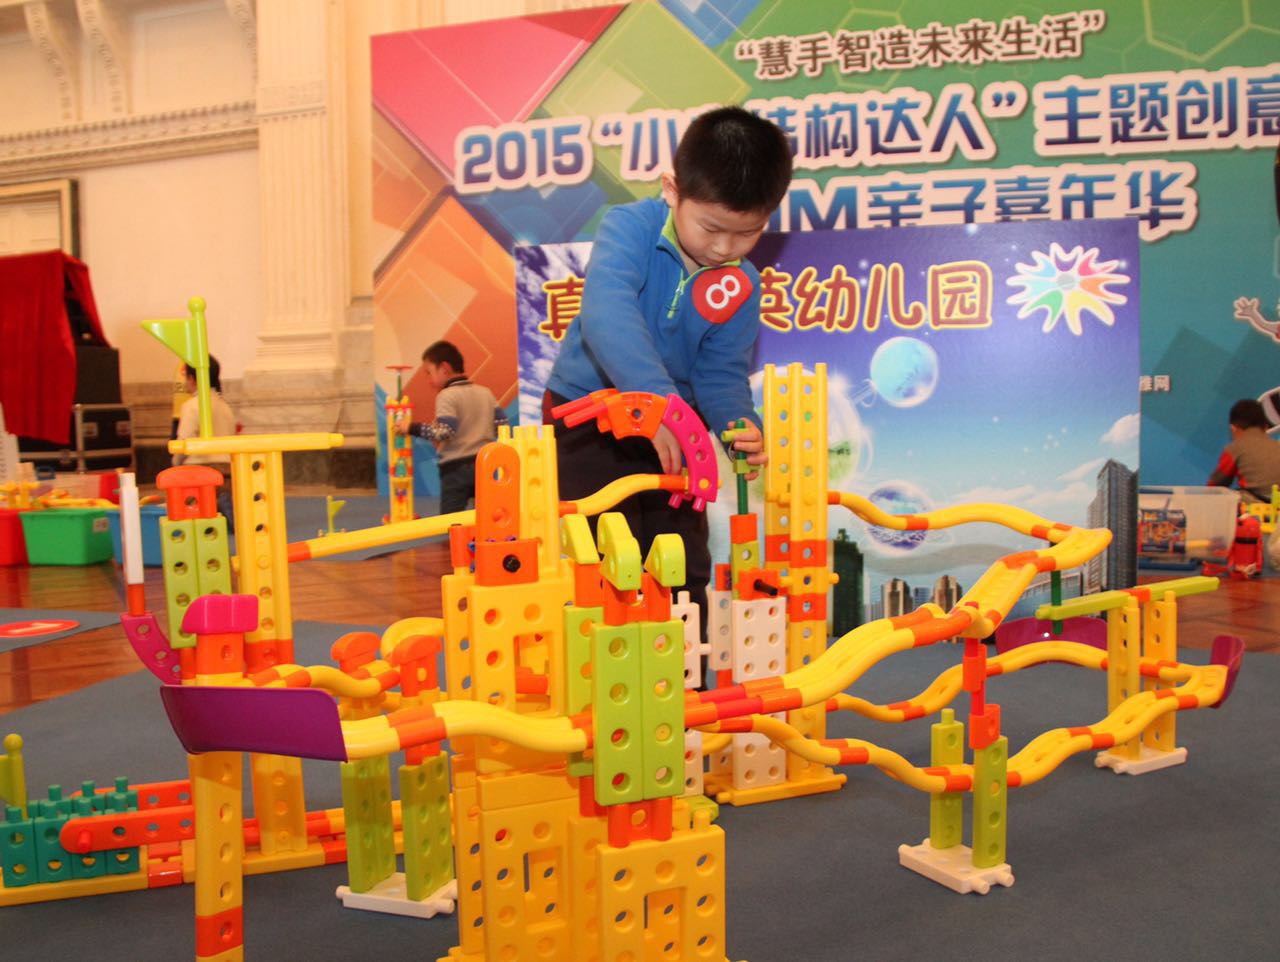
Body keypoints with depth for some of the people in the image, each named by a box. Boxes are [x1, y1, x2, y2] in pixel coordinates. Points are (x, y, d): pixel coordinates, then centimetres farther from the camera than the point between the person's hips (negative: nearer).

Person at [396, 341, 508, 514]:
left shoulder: (447, 396, -10)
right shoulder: (485, 392, 10)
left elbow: (445, 432, -20)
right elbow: (502, 424, 7)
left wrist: (412, 428, -12)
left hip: (456, 467, -6)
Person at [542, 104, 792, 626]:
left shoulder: (742, 286, -7)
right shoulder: (629, 227, -19)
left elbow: (720, 373, -4)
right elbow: (608, 314, -37)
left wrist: (740, 426, -27)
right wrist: (656, 400, -51)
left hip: (672, 427, 4)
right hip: (589, 413, -4)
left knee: (686, 572, 8)